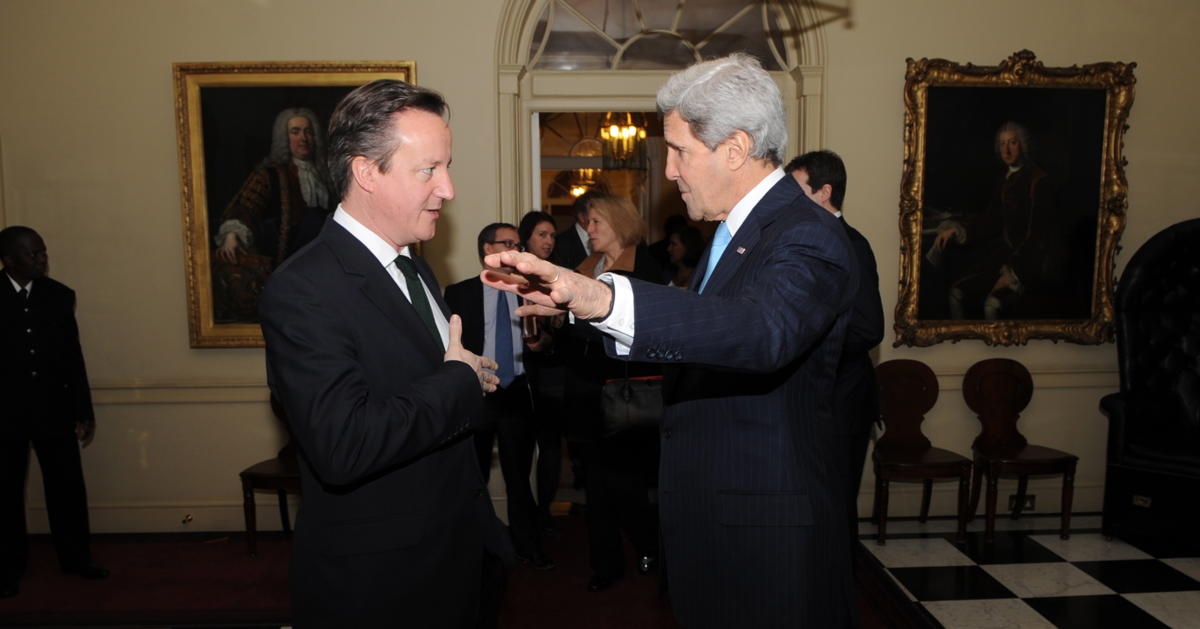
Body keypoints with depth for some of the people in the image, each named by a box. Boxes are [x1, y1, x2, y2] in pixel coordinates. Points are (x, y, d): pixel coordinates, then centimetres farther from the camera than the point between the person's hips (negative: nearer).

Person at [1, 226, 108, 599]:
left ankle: (76, 558, 23)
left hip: (54, 408, 2)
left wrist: (83, 411, 3)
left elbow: (73, 356, 4)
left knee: (68, 485, 8)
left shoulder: (60, 295, 2)